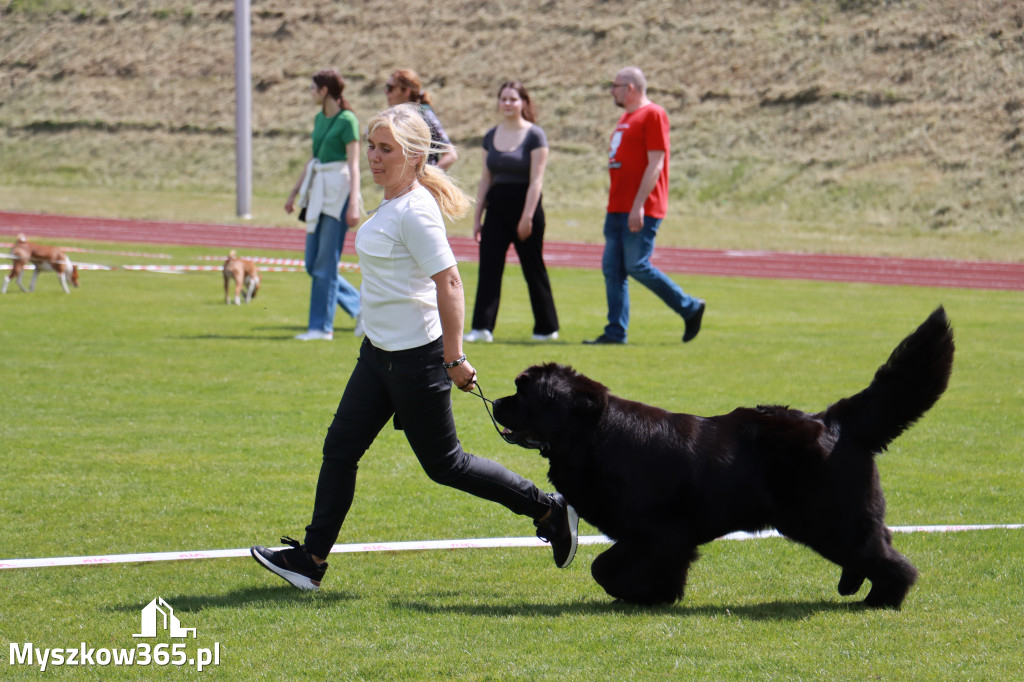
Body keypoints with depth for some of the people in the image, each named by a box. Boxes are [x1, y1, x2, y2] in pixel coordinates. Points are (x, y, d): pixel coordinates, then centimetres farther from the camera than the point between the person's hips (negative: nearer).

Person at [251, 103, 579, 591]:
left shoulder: (415, 212, -20)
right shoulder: (391, 204, 9)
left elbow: (449, 282, -23)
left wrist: (454, 359, -23)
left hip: (417, 356, -9)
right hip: (380, 351, 9)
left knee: (443, 463, 2)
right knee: (341, 448, 6)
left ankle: (549, 510, 14)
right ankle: (310, 560, 9)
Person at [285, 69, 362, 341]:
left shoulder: (347, 120, -10)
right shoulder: (320, 119, 15)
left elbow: (354, 164, -15)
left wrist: (354, 204, -21)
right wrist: (295, 192, 27)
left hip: (339, 189, -9)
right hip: (318, 190, 9)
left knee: (326, 262, -6)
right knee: (312, 264, 7)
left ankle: (322, 326, 0)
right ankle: (360, 306, 17)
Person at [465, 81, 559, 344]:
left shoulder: (534, 136, -6)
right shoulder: (491, 137, 10)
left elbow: (536, 180, -11)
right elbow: (486, 179, 14)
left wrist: (527, 217, -16)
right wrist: (477, 216, 10)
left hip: (525, 204, -5)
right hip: (496, 208, 5)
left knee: (533, 268, 4)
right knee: (488, 266, -6)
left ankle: (547, 328, 16)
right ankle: (482, 327, -9)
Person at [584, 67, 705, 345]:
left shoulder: (653, 115, -9)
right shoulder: (626, 118, 20)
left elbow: (655, 164, -16)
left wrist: (638, 205, -22)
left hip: (641, 211, -9)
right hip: (617, 208, 9)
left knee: (637, 266, -11)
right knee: (612, 269, 3)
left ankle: (690, 308, 1)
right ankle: (615, 332, 4)